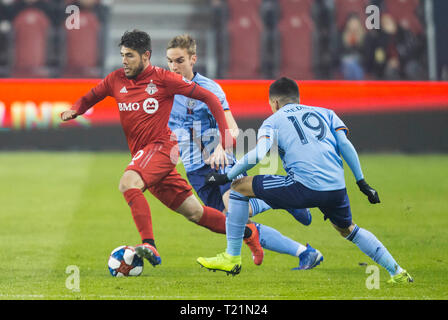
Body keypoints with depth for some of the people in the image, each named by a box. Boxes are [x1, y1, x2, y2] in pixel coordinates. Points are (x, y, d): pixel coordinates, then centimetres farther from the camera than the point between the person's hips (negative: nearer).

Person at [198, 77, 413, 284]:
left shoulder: (273, 121, 16)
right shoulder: (325, 113, 25)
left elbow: (259, 154, -3)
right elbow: (345, 145, 12)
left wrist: (227, 176, 7)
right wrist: (362, 183, 13)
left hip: (305, 187, -5)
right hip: (337, 188, 5)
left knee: (240, 187, 10)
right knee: (347, 230, 34)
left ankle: (232, 257, 8)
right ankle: (397, 272, 30)